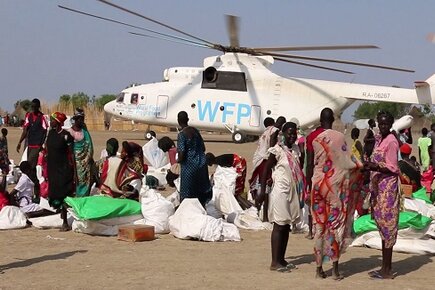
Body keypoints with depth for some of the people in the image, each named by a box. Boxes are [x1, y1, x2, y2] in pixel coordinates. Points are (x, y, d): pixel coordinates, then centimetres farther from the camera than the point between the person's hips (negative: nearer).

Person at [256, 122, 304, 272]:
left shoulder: (295, 149, 10)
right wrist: (262, 192, -12)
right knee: (279, 226, -6)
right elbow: (266, 170, -9)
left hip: (293, 191, 7)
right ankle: (275, 262, -3)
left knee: (287, 226, 10)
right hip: (280, 191, -7)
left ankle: (281, 259, 16)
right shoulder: (277, 150, -10)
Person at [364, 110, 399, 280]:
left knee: (387, 226, -5)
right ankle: (385, 267, 18)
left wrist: (375, 167, -28)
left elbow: (392, 169, -15)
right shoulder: (378, 139, 13)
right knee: (382, 226, 12)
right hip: (378, 187, 9)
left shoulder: (391, 142, -13)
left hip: (388, 188, -9)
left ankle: (387, 270, -1)